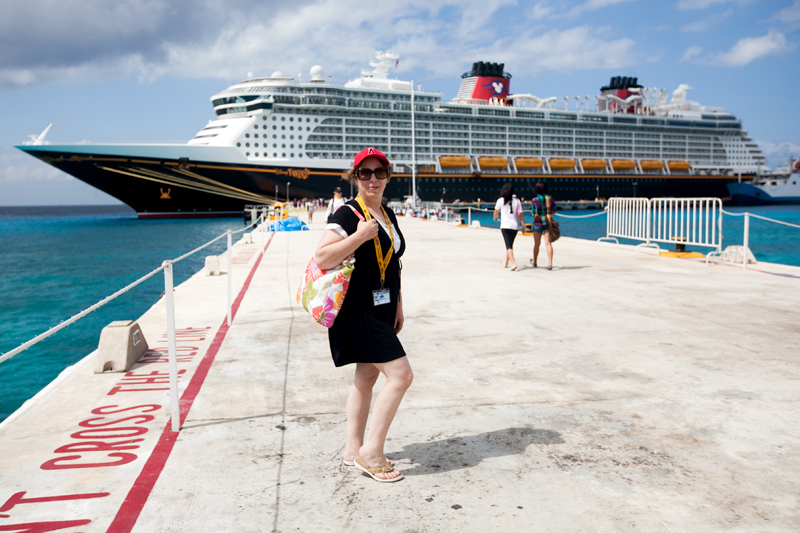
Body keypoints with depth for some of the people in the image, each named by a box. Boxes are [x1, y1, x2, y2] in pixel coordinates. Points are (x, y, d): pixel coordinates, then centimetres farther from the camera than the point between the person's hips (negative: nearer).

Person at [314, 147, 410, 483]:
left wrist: (398, 305, 17)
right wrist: (360, 235, -26)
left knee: (367, 377, 14)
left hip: (381, 309, 9)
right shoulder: (347, 215, -13)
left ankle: (354, 450, 26)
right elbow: (322, 259, -23)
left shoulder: (388, 216, 13)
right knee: (401, 375, -11)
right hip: (359, 310, -9)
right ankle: (370, 452, 1)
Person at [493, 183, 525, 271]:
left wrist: (495, 218, 33)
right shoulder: (516, 200, 1)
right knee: (510, 244, 20)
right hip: (515, 225, 4)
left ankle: (513, 263, -25)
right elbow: (521, 214, 1)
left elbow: (496, 212, 11)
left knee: (509, 246, -7)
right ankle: (506, 262, 36)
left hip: (505, 226, -3)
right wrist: (523, 225, 12)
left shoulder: (501, 200, -4)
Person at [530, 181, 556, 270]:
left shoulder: (535, 200, -11)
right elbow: (554, 210, 6)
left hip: (538, 223, -2)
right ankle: (550, 263, -15)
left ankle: (534, 262, 30)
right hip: (548, 222, 2)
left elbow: (533, 214, -11)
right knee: (548, 242, -3)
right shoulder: (549, 198, -1)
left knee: (537, 243, 13)